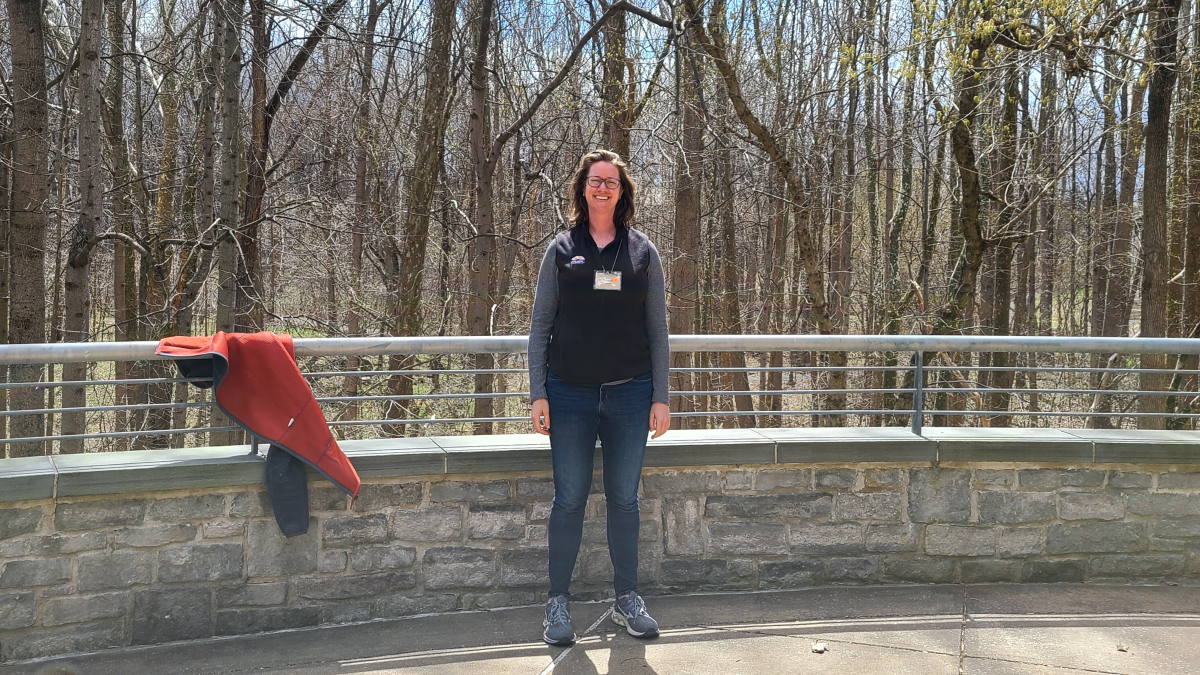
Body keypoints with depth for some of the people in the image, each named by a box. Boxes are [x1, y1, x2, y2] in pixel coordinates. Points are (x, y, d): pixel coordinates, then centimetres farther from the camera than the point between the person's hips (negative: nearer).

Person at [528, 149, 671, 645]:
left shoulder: (642, 251, 7)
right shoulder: (562, 250, 5)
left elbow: (657, 328, 7)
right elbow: (540, 324, 4)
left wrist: (660, 396, 1)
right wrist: (538, 392, -4)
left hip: (629, 394, 1)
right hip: (570, 393, -1)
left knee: (624, 498, 8)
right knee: (570, 498, 3)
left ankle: (626, 600, 21)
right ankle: (558, 603, 15)